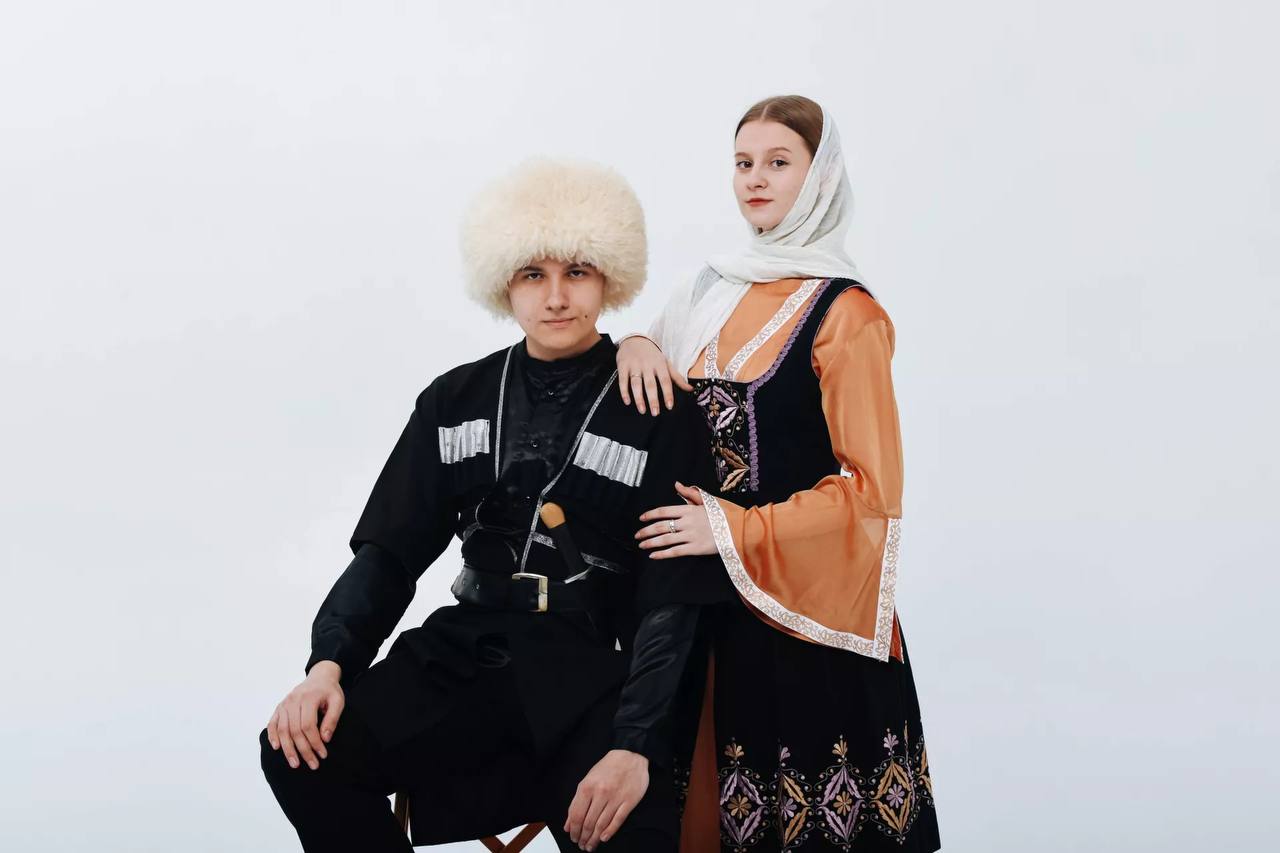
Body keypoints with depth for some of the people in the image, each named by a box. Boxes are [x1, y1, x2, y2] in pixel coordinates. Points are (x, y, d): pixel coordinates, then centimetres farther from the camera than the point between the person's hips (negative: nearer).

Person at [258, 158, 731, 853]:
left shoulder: (661, 415, -1)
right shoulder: (456, 400, 10)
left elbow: (673, 597, -5)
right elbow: (389, 552, 8)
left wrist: (635, 744, -18)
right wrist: (329, 663, -11)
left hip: (594, 672, -3)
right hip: (465, 652, 4)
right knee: (301, 753, -18)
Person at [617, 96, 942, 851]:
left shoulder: (844, 313, -10)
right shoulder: (724, 289, 10)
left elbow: (872, 485, -13)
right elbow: (661, 405, 20)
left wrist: (737, 531, -19)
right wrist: (636, 348, -2)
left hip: (803, 601, -6)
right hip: (713, 596, 6)